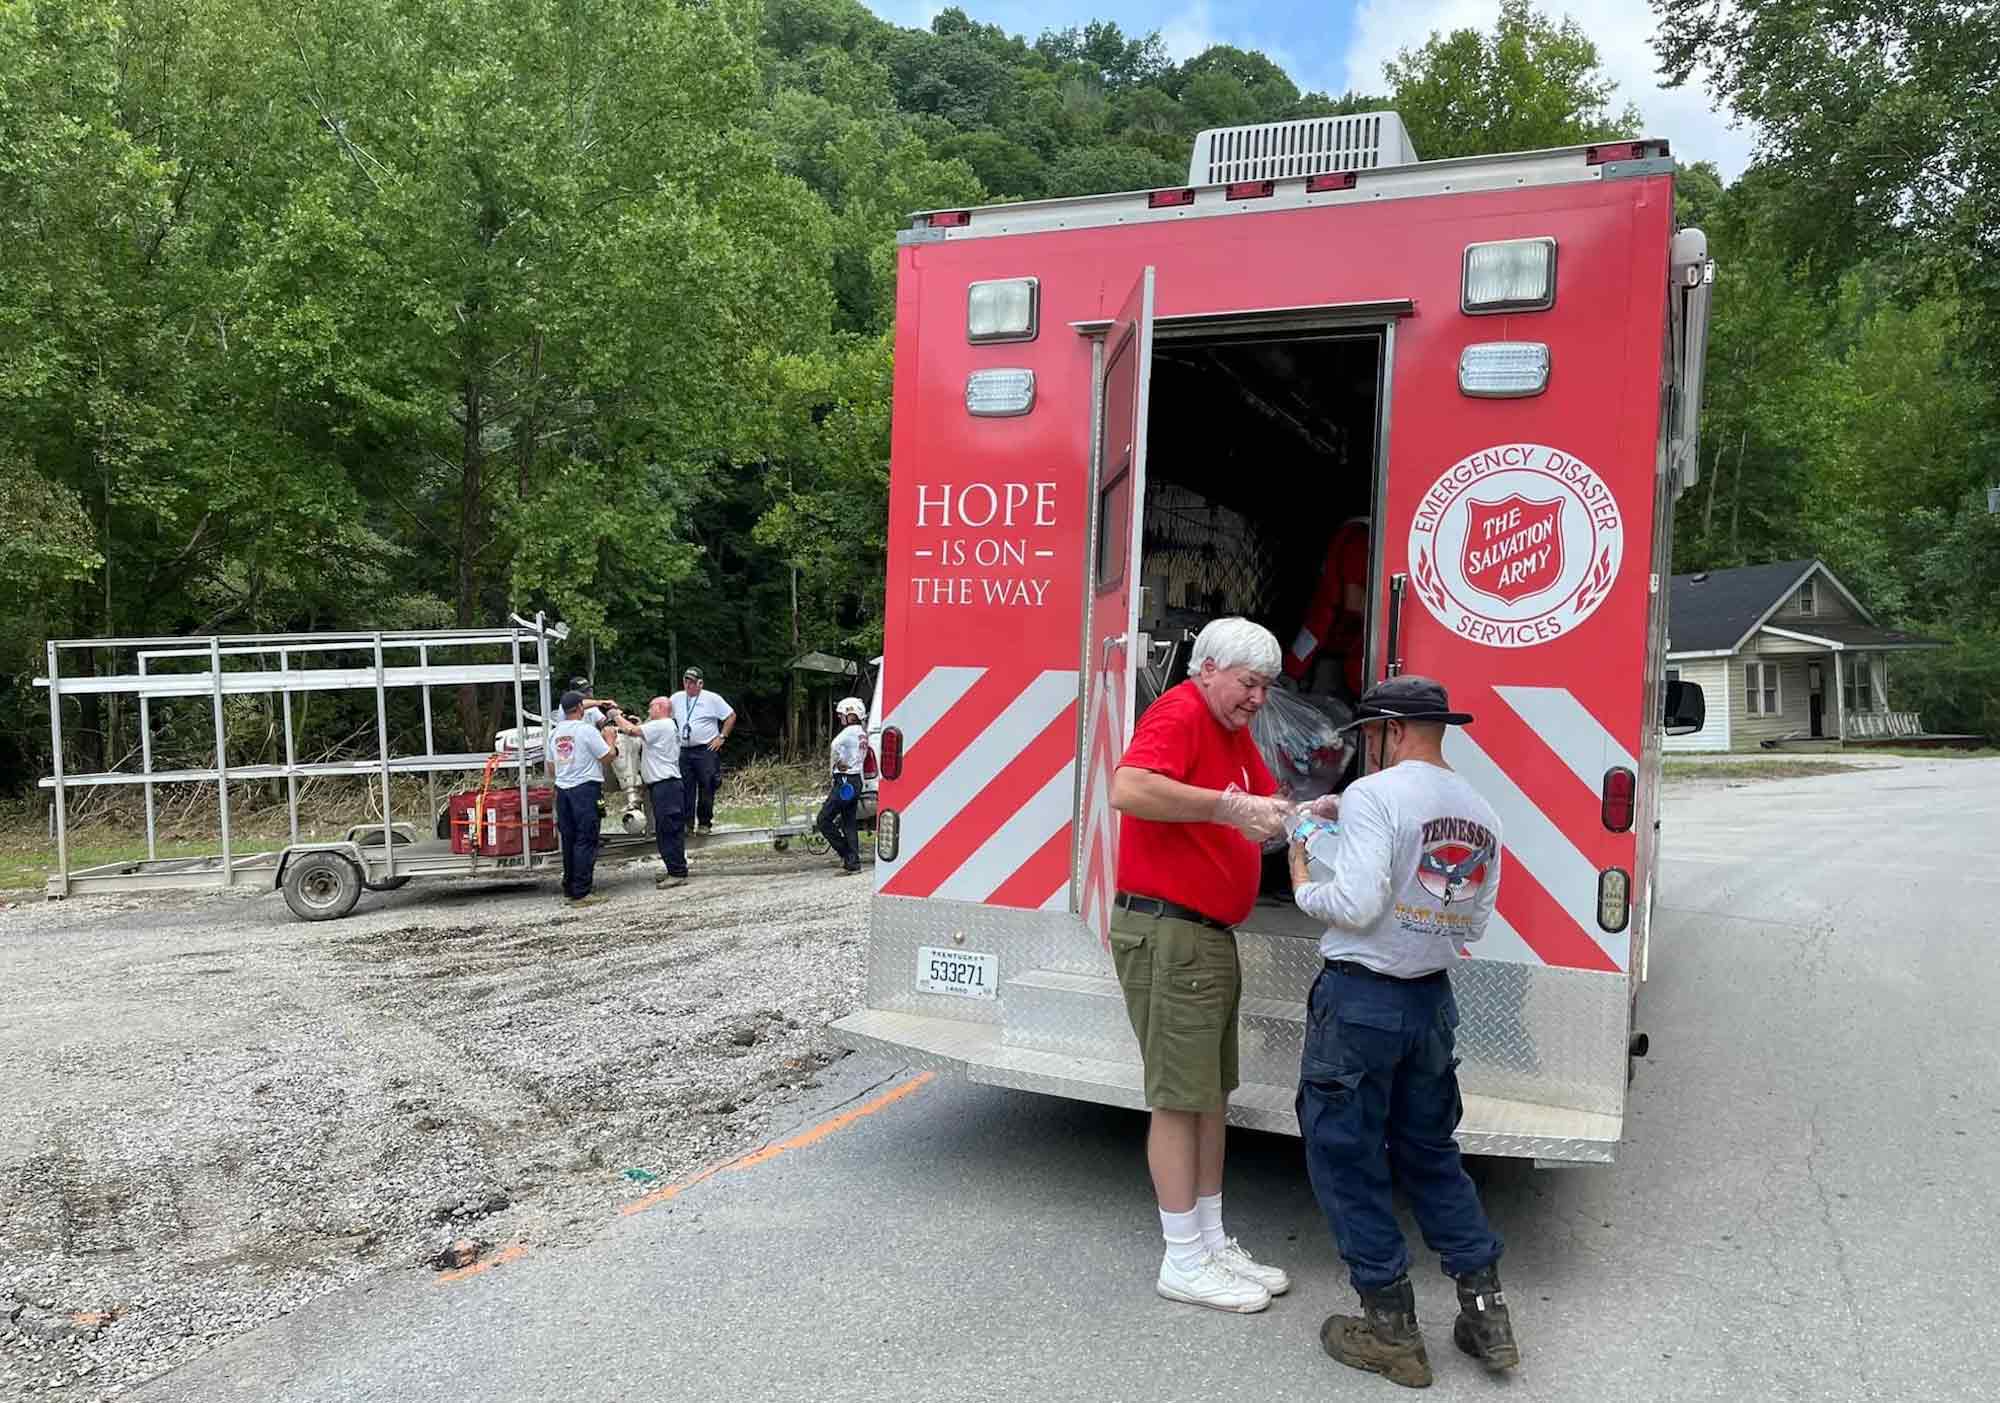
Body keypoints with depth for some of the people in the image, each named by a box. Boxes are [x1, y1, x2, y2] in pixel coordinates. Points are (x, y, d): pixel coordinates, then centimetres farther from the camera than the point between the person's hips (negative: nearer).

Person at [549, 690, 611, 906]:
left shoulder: (554, 733, 9)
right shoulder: (587, 730, -11)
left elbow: (551, 765, 16)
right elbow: (607, 756, -8)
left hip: (562, 789, 7)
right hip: (585, 787, -7)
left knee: (569, 840, 13)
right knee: (585, 841, -4)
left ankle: (569, 889, 19)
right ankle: (580, 893, -7)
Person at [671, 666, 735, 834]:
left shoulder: (711, 698, -1)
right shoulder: (677, 698, 10)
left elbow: (731, 716, 2)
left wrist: (721, 737, -4)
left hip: (707, 751, -4)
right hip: (684, 751, 4)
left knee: (706, 789, -2)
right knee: (684, 790, 3)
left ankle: (705, 823, 8)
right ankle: (685, 823, 8)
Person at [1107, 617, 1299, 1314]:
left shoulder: (1234, 732, 16)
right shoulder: (1179, 714, -15)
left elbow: (1264, 804, 21)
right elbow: (1128, 789, -32)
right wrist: (1227, 806, -31)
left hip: (1212, 936, 10)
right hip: (1167, 933, -10)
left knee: (1212, 1095, 17)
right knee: (1180, 1099, -2)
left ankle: (1214, 1243, 29)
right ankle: (1182, 1263, 10)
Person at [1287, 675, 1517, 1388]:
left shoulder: (1374, 795, -15)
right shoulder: (1481, 814, 8)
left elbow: (1355, 904, -23)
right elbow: (1472, 925, 13)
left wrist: (1304, 883, -5)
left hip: (1359, 1000, -7)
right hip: (1433, 1000, 7)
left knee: (1344, 1159, 7)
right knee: (1430, 1153, 21)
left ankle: (1392, 1331, 15)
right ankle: (1485, 1314, 24)